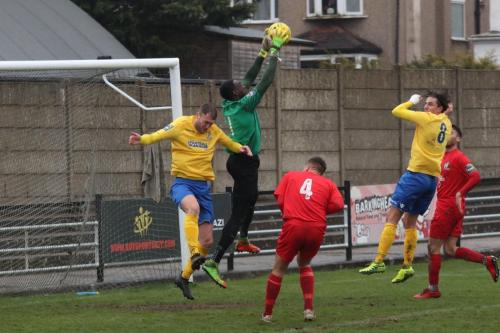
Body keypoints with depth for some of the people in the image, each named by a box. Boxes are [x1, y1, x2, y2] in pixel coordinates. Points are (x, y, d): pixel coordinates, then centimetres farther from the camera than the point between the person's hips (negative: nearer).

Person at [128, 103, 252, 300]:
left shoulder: (214, 131, 9)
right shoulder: (181, 125, -5)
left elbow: (228, 142, 26)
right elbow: (159, 135, -12)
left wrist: (240, 149, 5)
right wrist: (142, 139, -33)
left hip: (204, 186, 6)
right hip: (182, 182, -5)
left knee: (207, 241, 3)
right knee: (193, 207, -41)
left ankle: (184, 278, 19)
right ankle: (194, 253, -46)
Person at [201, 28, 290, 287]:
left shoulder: (229, 104, 3)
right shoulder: (244, 105, -19)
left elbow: (250, 79, 15)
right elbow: (265, 82, -16)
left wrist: (263, 53, 15)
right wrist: (274, 55, -5)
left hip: (240, 160, 10)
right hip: (245, 163, -10)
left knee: (250, 198, 34)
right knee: (238, 213, -12)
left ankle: (243, 240, 53)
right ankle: (214, 261, -19)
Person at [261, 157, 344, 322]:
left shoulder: (291, 176, 18)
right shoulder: (328, 184, 18)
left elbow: (279, 199, 6)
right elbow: (338, 204, 3)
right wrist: (319, 209, 17)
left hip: (293, 226, -2)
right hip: (317, 228, 2)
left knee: (279, 268, 13)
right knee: (304, 264, 26)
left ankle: (267, 313, 17)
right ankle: (309, 309, 14)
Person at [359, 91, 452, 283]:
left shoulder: (427, 119, -9)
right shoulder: (446, 123, 9)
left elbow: (397, 111, -3)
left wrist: (412, 101, 14)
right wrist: (447, 111, 15)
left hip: (416, 174, -8)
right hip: (433, 179, 8)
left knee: (392, 217, -8)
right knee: (410, 222, 15)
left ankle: (379, 261, -15)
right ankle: (407, 266, 11)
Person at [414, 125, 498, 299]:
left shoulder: (459, 157, -11)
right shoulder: (444, 157, 17)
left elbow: (475, 176, -21)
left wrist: (460, 193, -27)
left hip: (449, 206, -9)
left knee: (433, 248, -2)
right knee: (450, 250, 7)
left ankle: (433, 289, 5)